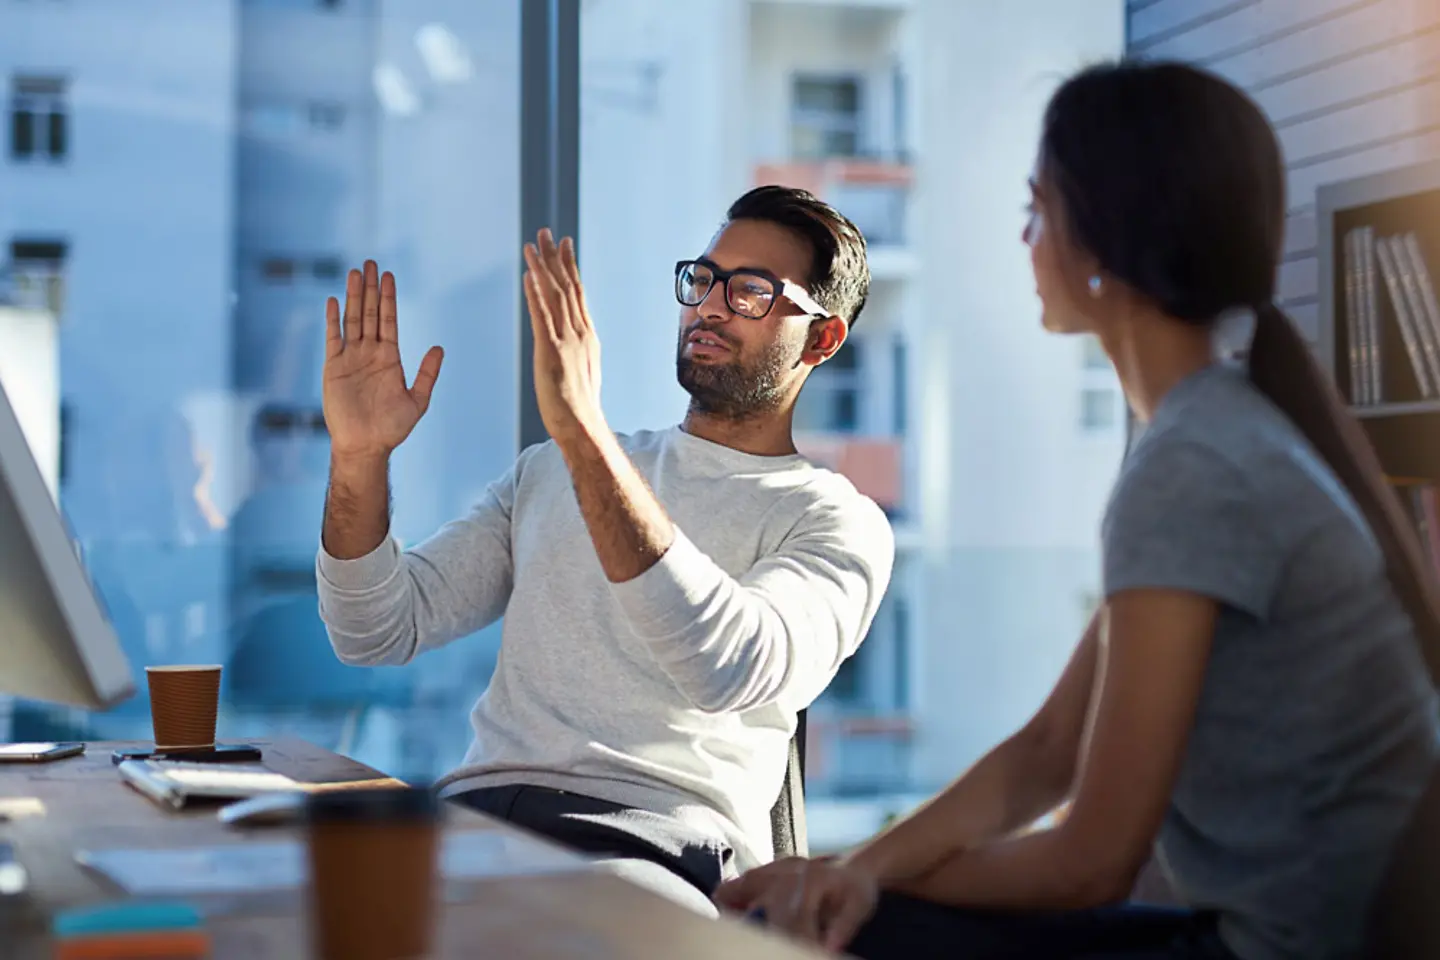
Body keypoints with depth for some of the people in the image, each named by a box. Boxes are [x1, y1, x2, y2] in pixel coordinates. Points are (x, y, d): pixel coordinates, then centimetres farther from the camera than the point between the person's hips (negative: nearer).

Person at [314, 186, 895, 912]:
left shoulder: (838, 523, 6)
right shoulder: (553, 470, 24)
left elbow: (728, 668, -18)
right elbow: (378, 633, 15)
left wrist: (585, 434, -22)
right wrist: (359, 458, -3)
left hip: (658, 837, -4)